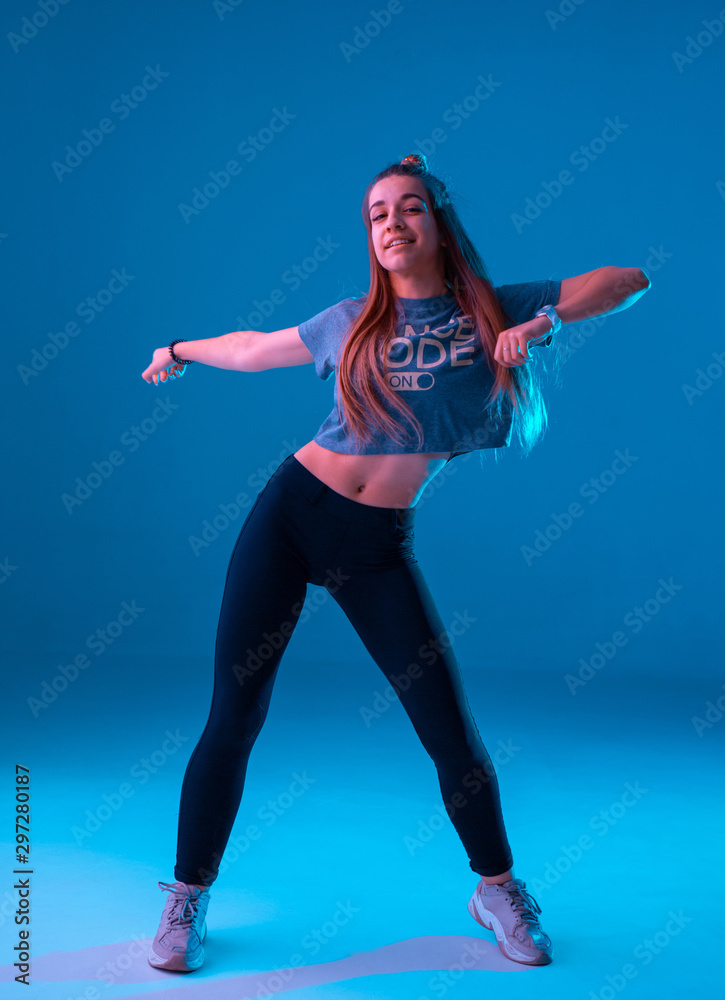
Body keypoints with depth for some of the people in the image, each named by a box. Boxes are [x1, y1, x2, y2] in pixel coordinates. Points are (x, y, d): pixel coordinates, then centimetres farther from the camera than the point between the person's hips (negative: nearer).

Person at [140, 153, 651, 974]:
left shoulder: (493, 312, 4)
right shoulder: (352, 322, 6)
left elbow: (630, 279, 3)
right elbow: (253, 349, 23)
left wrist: (544, 321, -12)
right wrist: (183, 349, 38)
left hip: (378, 545, 0)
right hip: (292, 510, 1)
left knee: (451, 730, -1)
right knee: (234, 718, -1)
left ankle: (498, 889, 25)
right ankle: (186, 899, 19)